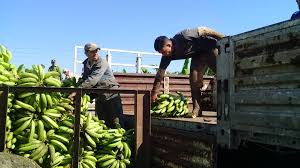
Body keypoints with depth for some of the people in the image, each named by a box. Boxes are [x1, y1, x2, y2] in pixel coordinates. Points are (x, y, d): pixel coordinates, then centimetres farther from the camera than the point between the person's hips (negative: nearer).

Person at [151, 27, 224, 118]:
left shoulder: (183, 36, -33)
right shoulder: (167, 56, -14)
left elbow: (203, 30, -24)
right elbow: (160, 73, -10)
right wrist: (154, 93, -9)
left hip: (210, 47, -5)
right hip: (197, 55, 5)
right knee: (194, 80, -9)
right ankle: (196, 109, -5)